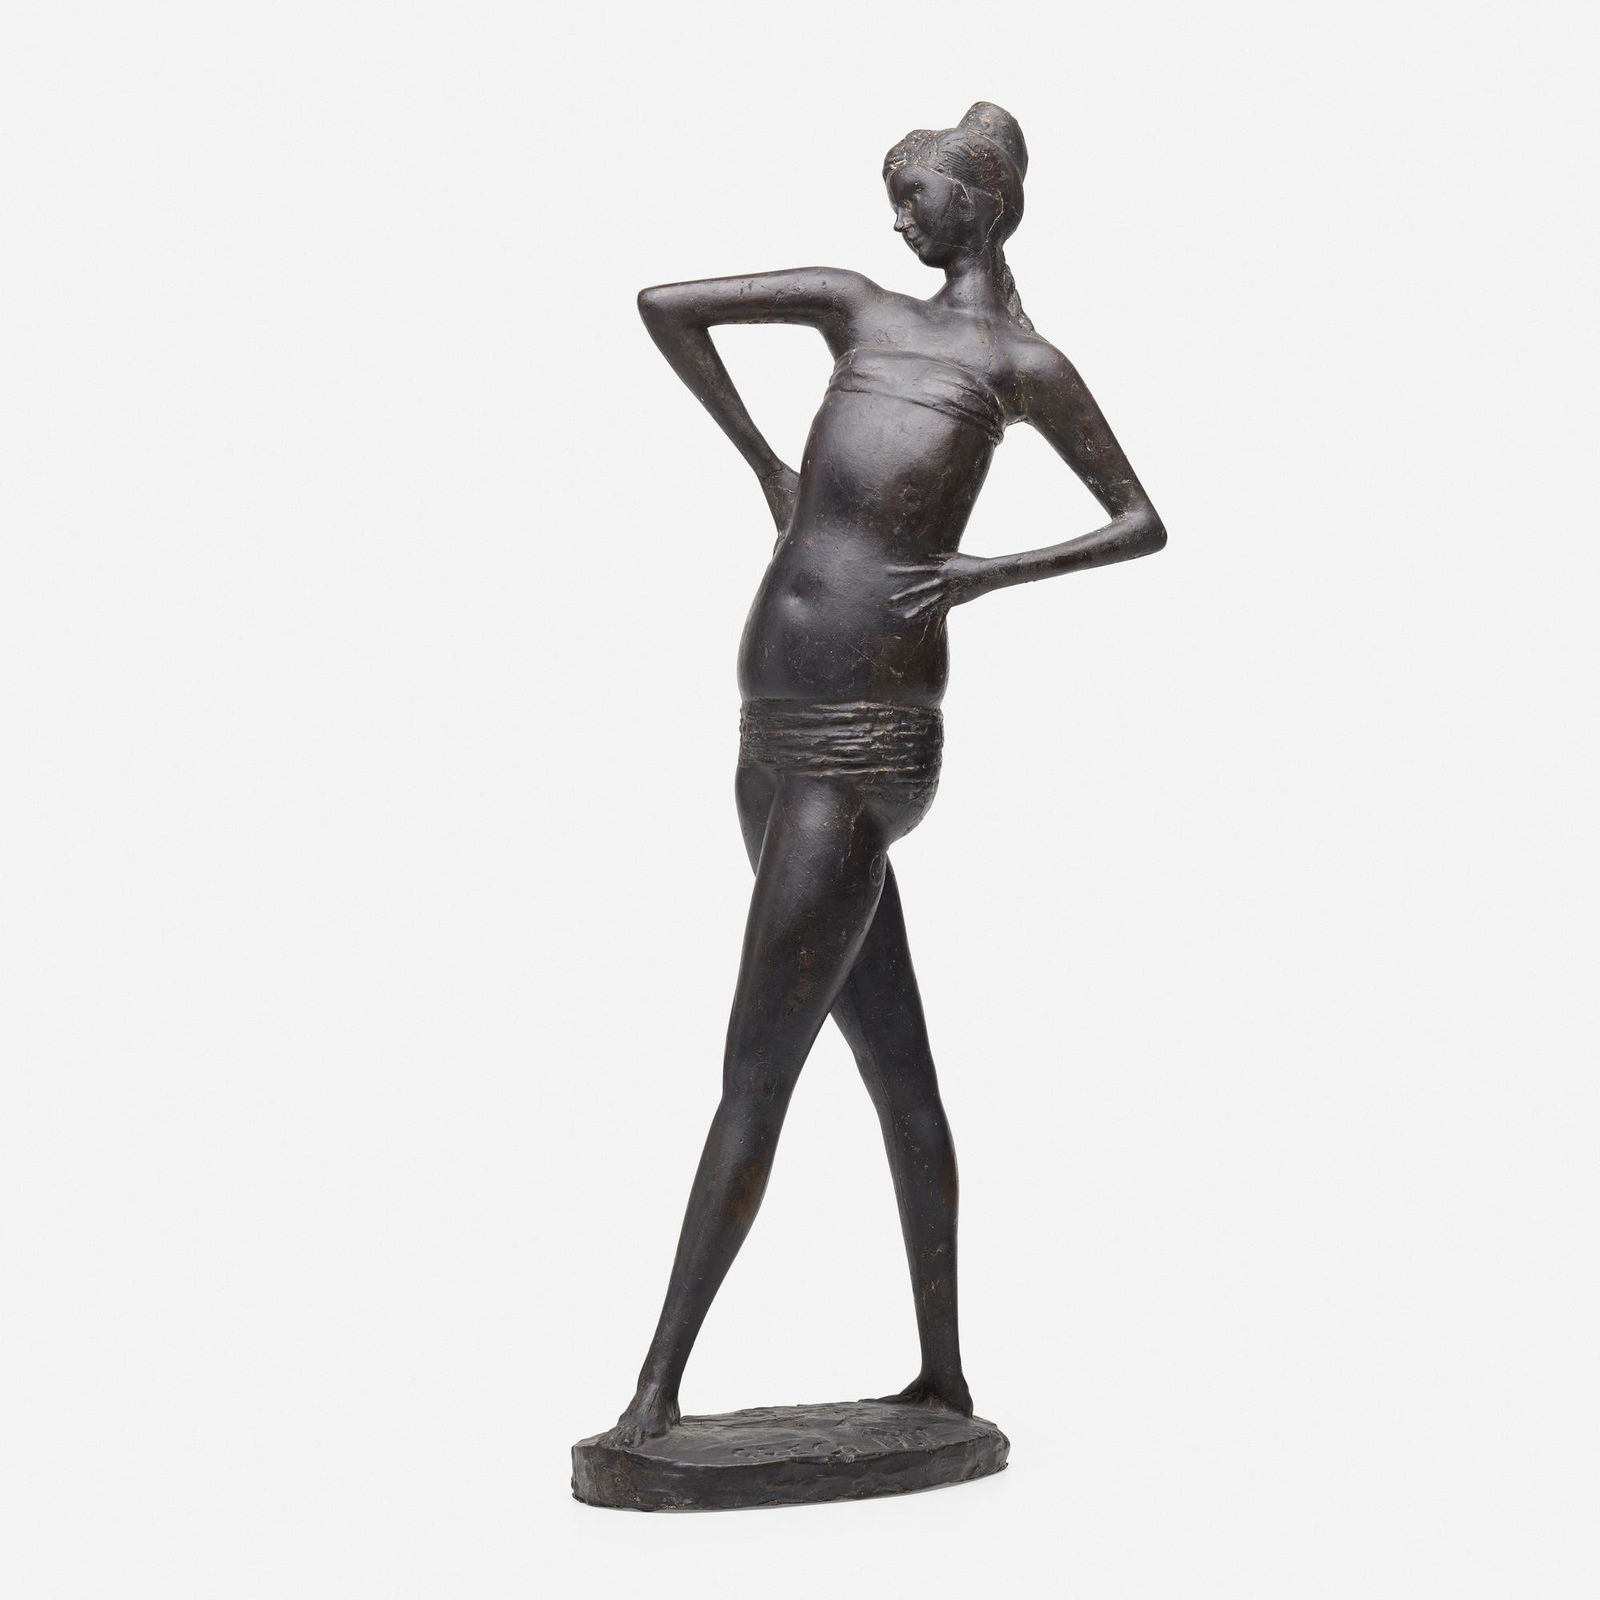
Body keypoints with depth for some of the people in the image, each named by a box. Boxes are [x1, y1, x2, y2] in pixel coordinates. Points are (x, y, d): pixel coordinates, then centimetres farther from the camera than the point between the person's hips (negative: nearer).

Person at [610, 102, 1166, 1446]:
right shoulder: (860, 310, 20)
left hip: (862, 744, -6)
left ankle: (659, 1384, 0)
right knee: (898, 1070, 10)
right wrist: (764, 464, 16)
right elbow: (665, 304, 21)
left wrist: (992, 572, -6)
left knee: (755, 1074, -6)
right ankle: (944, 1375, 19)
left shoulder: (1022, 363, 5)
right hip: (780, 733, 6)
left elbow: (1145, 525, 8)